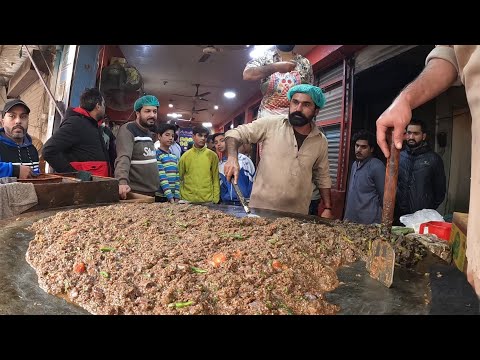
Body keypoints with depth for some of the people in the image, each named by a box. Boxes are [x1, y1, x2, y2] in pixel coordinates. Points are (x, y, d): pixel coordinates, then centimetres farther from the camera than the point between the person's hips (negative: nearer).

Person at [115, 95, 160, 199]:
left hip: (152, 193, 8)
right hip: (135, 193, -8)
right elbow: (123, 158, -25)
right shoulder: (127, 130, -10)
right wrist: (122, 181, -40)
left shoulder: (150, 133, 16)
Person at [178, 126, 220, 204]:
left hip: (207, 200, -1)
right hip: (187, 200, 1)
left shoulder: (212, 155, 1)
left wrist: (216, 199, -3)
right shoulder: (185, 156, 4)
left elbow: (215, 179, 2)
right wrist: (179, 197, 3)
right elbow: (180, 178, 8)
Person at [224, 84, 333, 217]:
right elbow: (235, 133, -4)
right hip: (261, 207, -2)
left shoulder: (321, 141, 3)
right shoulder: (271, 124, -7)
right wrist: (232, 158, -23)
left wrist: (328, 208, 5)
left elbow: (322, 177, 13)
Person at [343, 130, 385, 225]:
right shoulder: (354, 164, 11)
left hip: (368, 223, -7)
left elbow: (384, 197, -12)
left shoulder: (377, 166, -14)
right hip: (350, 220, 7)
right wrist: (346, 216, 15)